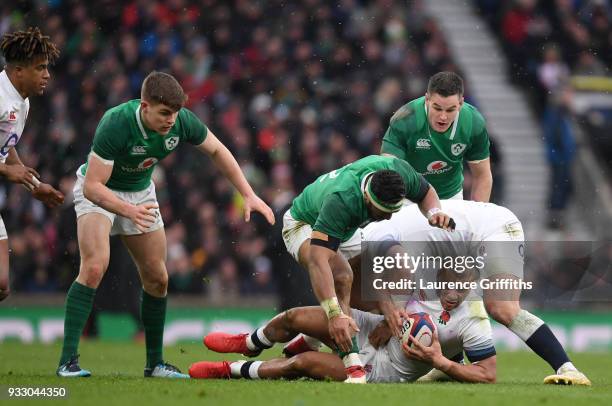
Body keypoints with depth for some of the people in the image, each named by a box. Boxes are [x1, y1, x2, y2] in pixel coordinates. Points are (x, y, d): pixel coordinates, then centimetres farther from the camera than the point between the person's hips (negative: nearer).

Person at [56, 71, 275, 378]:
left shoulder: (182, 121, -22)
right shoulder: (116, 124, -37)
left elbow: (217, 151, -1)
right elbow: (92, 186, -36)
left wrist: (249, 195, -7)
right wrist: (129, 210, -51)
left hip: (140, 192, 5)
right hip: (98, 192, -5)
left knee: (157, 278, 4)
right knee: (94, 267, -25)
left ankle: (154, 363, 18)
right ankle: (68, 360, -24)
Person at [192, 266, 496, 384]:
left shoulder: (474, 323, -27)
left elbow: (488, 375, -24)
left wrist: (440, 361, -32)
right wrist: (389, 322, -5)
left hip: (387, 367, -5)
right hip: (373, 330, 5)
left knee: (303, 363, -15)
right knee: (293, 318, -1)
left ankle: (231, 371, 10)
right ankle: (246, 344, 34)